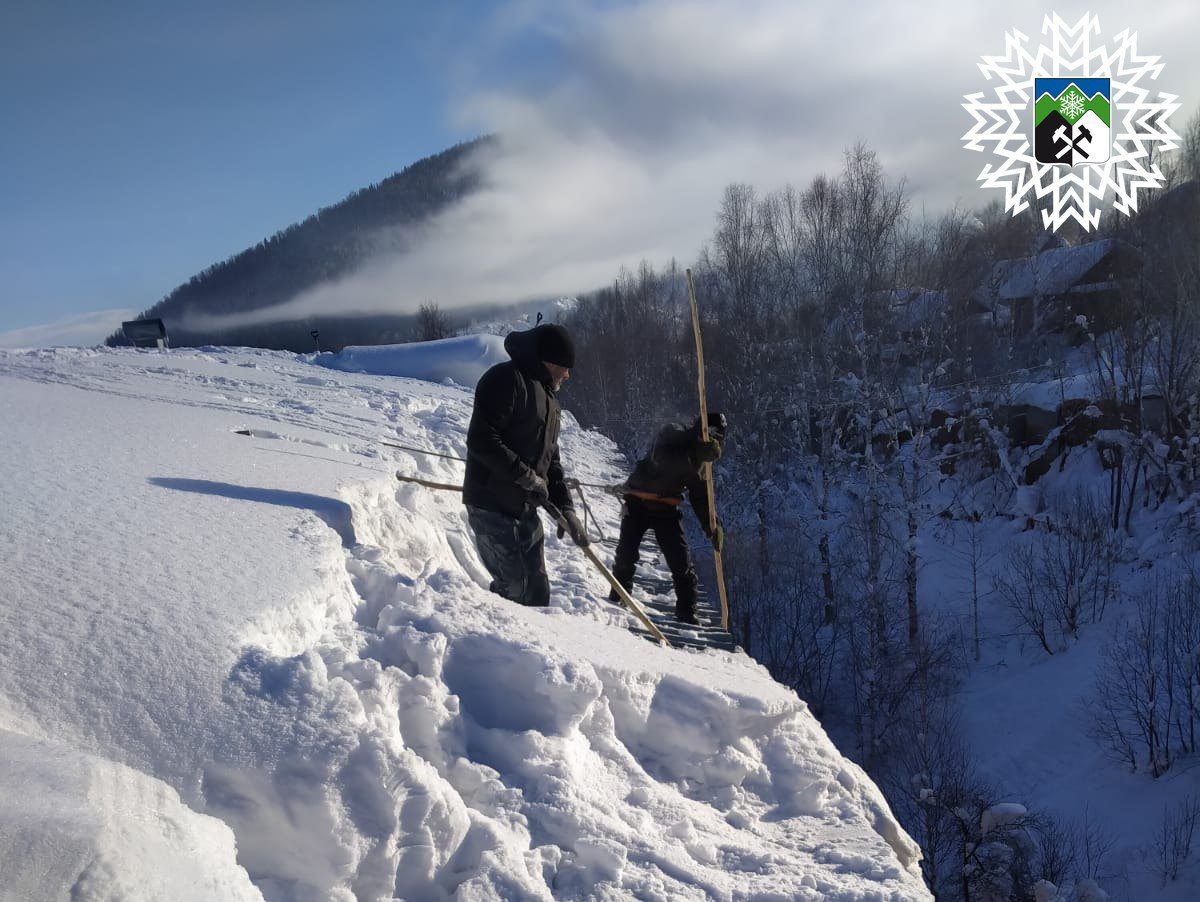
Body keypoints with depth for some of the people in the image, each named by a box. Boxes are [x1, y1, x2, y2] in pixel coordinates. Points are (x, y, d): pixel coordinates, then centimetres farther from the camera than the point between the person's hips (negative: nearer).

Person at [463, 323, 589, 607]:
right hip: (493, 506, -10)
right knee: (518, 589, -13)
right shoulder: (506, 379, -9)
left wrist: (565, 509, 10)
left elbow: (550, 461, 22)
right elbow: (481, 440, -20)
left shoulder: (548, 397, 22)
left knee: (537, 592, 10)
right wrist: (527, 477, -17)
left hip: (525, 509, 10)